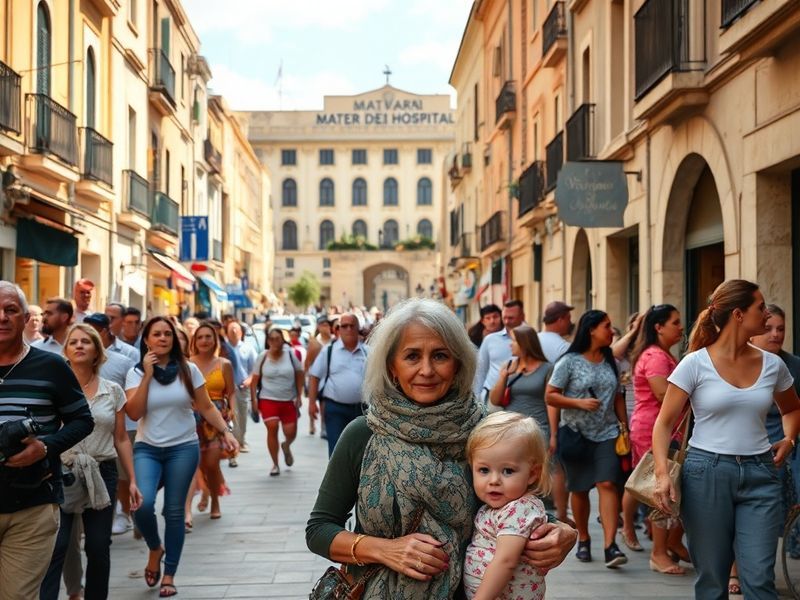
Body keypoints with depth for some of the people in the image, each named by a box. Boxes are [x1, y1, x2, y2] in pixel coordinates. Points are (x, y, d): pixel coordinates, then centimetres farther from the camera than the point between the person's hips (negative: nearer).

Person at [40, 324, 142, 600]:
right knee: (56, 545, -8)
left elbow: (121, 439, 10)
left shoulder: (113, 391, 6)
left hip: (102, 473, 2)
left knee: (99, 547, 7)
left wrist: (132, 480, 7)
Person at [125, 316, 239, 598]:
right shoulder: (136, 373, 0)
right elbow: (134, 413, -12)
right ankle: (155, 549, 13)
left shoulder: (189, 370, 0)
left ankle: (169, 575, 16)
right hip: (147, 448, 0)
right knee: (142, 504, -19)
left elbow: (206, 407, 3)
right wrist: (148, 374, -14)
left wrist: (226, 432, -10)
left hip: (183, 448, 0)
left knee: (174, 511, 3)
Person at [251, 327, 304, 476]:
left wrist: (299, 396, 2)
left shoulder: (290, 354, -2)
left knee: (291, 433, 0)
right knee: (272, 428, -13)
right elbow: (255, 380, 3)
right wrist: (254, 399, -3)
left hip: (289, 400, 1)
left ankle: (286, 447, 38)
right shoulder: (262, 357, -2)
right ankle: (275, 464, 2)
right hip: (268, 399, -1)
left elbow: (299, 375, 6)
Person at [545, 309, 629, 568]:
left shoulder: (610, 361, 9)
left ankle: (610, 545, -19)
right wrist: (579, 403, -16)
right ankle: (583, 539, 26)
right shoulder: (569, 362, -5)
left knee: (608, 484, -13)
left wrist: (625, 426, 8)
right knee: (579, 489, 8)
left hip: (607, 433, 2)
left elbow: (618, 397, 15)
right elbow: (550, 396, -5)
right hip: (576, 434, -2)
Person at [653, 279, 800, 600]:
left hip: (760, 474, 3)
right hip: (706, 472, -3)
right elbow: (665, 423, -5)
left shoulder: (773, 365, 6)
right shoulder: (695, 364, -6)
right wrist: (662, 473, -18)